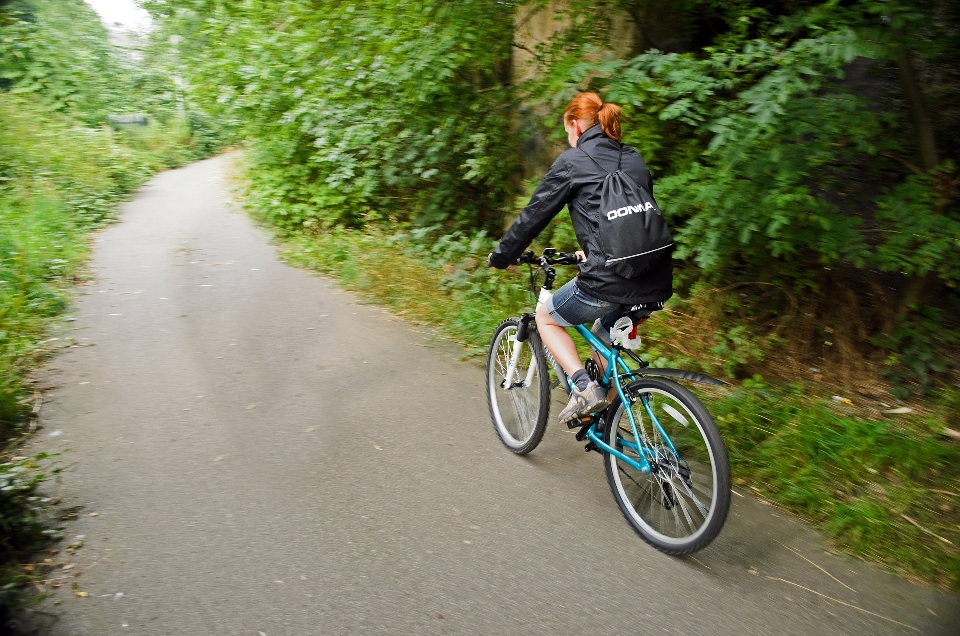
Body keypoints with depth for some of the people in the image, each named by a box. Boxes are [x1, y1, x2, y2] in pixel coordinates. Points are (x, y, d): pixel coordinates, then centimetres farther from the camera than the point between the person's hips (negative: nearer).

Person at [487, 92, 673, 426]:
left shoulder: (573, 161, 1)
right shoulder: (635, 159, 20)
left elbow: (534, 214, 4)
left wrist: (501, 256, 19)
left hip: (608, 281, -7)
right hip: (656, 284, 7)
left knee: (546, 317, 19)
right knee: (603, 335, 31)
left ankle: (584, 386, 2)